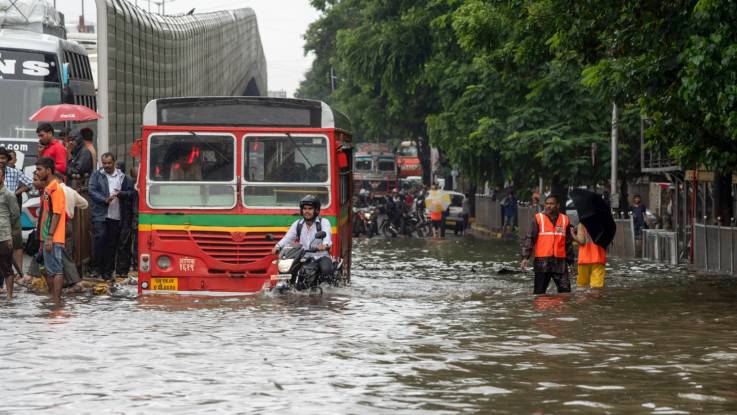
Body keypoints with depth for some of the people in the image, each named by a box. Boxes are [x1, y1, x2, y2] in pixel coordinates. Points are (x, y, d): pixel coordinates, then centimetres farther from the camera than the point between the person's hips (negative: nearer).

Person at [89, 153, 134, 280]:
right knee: (99, 238, -16)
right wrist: (105, 199, -19)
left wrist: (120, 193, -8)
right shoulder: (97, 175, 7)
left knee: (112, 243, 4)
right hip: (100, 215, -3)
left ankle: (108, 271, 9)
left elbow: (130, 193, 14)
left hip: (116, 216, 3)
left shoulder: (121, 176, 14)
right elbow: (92, 191, -4)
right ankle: (96, 268, -9)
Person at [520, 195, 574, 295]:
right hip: (542, 261, -2)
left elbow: (568, 242, 15)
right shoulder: (538, 219, 1)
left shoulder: (565, 220, 9)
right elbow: (529, 239, -3)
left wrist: (570, 259, 16)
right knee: (539, 291, 3)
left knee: (565, 289, -4)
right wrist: (525, 257, -12)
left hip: (560, 261, 2)